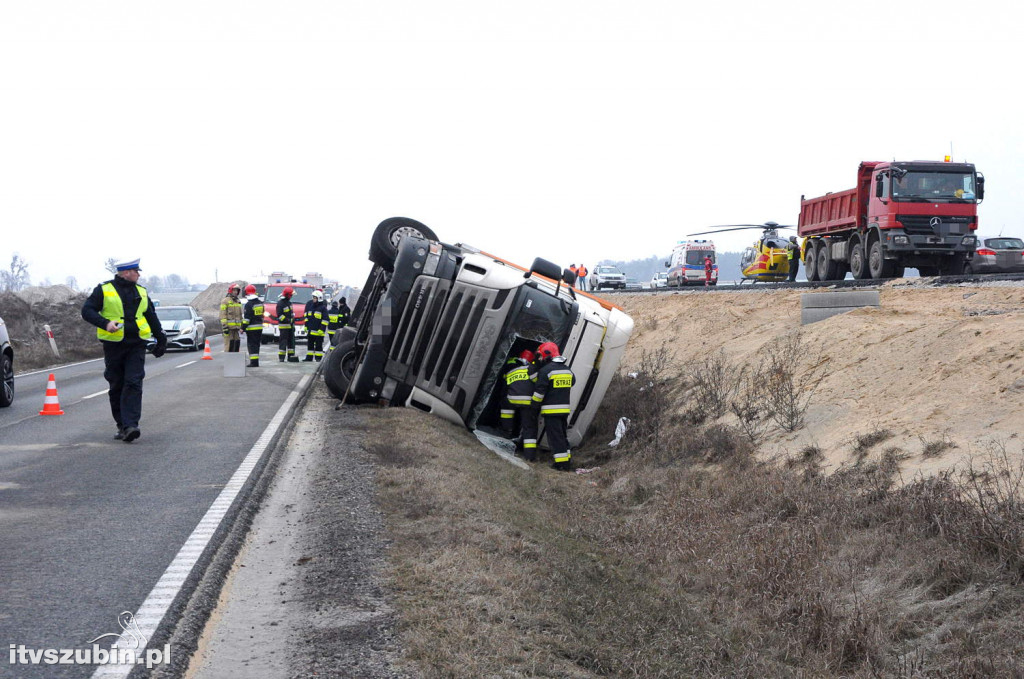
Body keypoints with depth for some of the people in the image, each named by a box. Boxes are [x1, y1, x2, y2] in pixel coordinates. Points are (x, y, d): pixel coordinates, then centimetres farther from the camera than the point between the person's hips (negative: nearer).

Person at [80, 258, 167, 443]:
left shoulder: (141, 292, 15)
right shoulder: (104, 290, 1)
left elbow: (151, 316, 25)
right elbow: (87, 310, -4)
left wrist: (161, 338, 23)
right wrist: (105, 323, -19)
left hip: (136, 346, 2)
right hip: (114, 345, -2)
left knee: (133, 384, -12)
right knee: (116, 387, 5)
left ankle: (130, 426, -20)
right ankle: (121, 426, 16)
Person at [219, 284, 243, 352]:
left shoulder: (238, 302, 19)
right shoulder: (225, 301, -3)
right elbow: (223, 315, -10)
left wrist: (241, 326, 19)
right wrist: (224, 327, -17)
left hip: (236, 327, 7)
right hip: (229, 327, -7)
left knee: (237, 344, 5)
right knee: (229, 345, -9)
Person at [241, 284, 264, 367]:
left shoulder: (249, 304, -14)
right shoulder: (260, 302, 10)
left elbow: (246, 318, -17)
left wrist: (243, 328, -13)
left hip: (251, 328, -7)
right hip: (259, 327, 7)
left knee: (251, 345, -5)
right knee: (256, 344, 13)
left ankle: (254, 362, -11)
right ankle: (256, 361, 16)